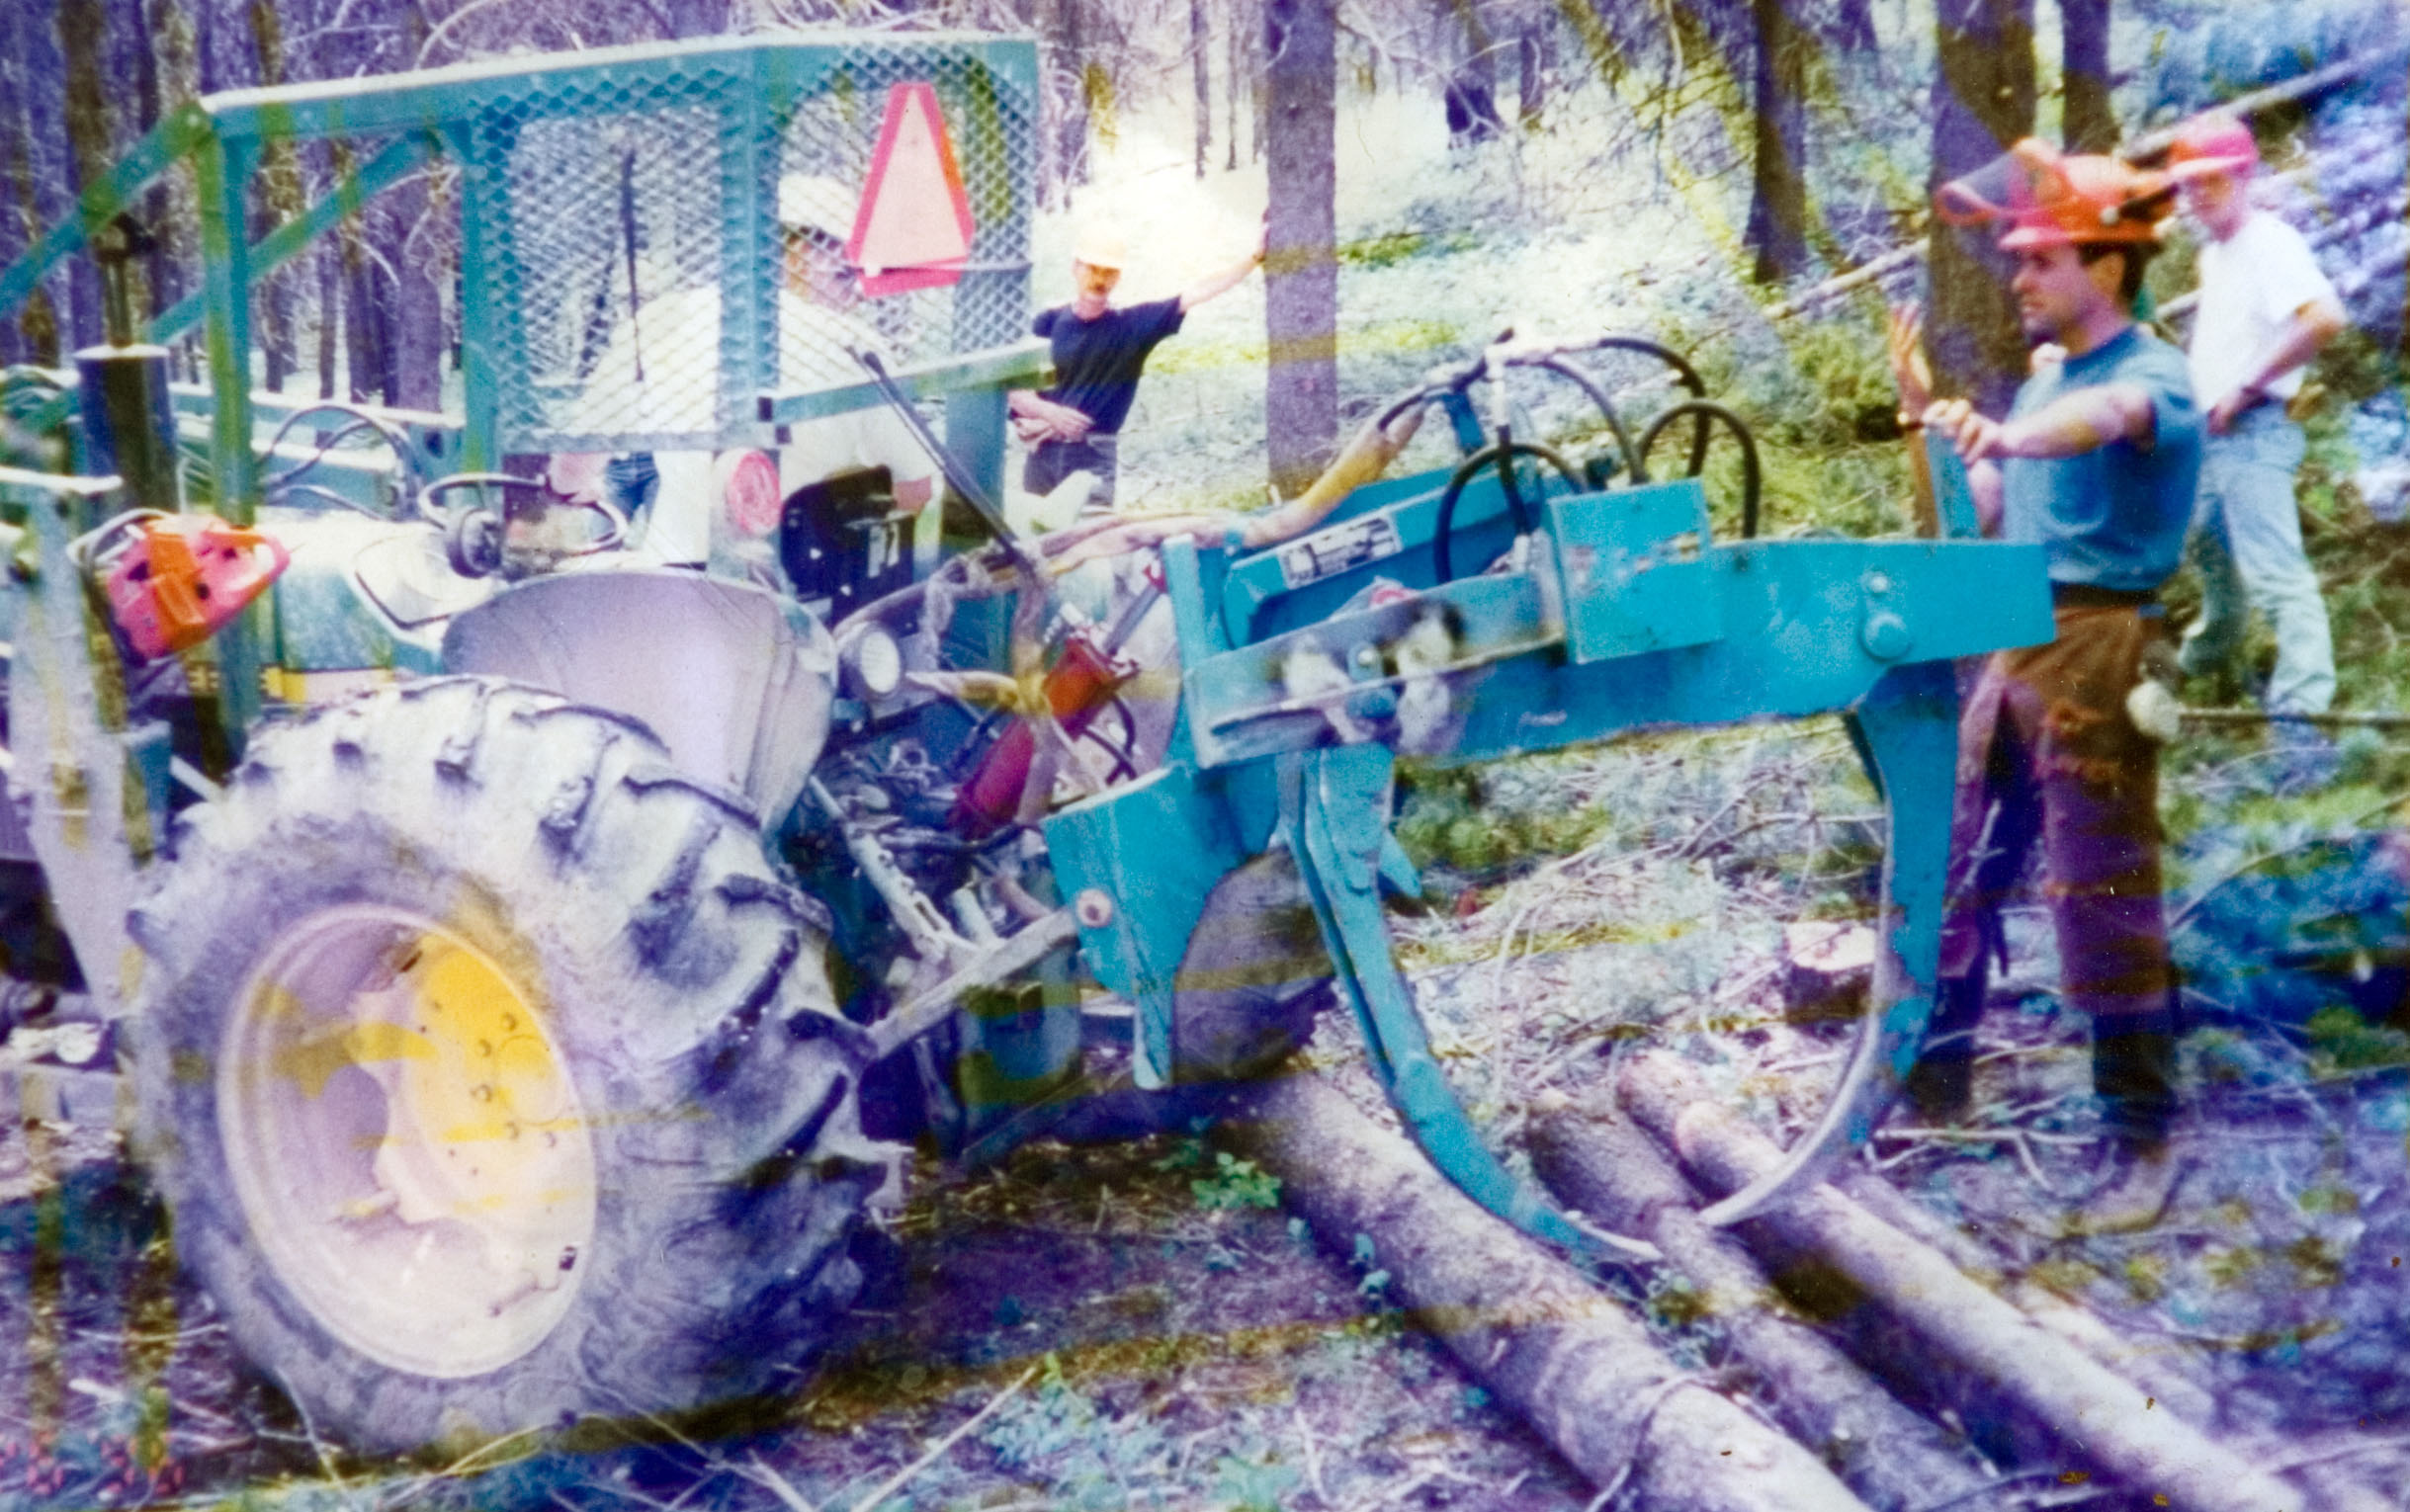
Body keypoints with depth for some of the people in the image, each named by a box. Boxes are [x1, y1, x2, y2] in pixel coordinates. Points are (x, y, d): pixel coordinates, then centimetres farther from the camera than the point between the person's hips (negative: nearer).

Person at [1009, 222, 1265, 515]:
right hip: (1046, 450, 2)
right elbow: (1015, 388, 1)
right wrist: (1048, 411, -18)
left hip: (1096, 455, -2)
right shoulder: (1048, 323, 4)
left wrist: (1253, 259, -12)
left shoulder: (1134, 323, 1)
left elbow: (1198, 292, -5)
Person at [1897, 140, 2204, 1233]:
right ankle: (1933, 1075, 26)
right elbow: (1979, 520, 16)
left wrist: (2002, 437, -56)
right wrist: (1927, 413, 4)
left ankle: (2141, 1139, 7)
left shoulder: (2154, 377, -10)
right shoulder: (2042, 380, 15)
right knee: (1951, 867, 12)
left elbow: (2105, 417, -35)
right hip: (2012, 646, 8)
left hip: (2097, 654, -8)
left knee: (2104, 896, -4)